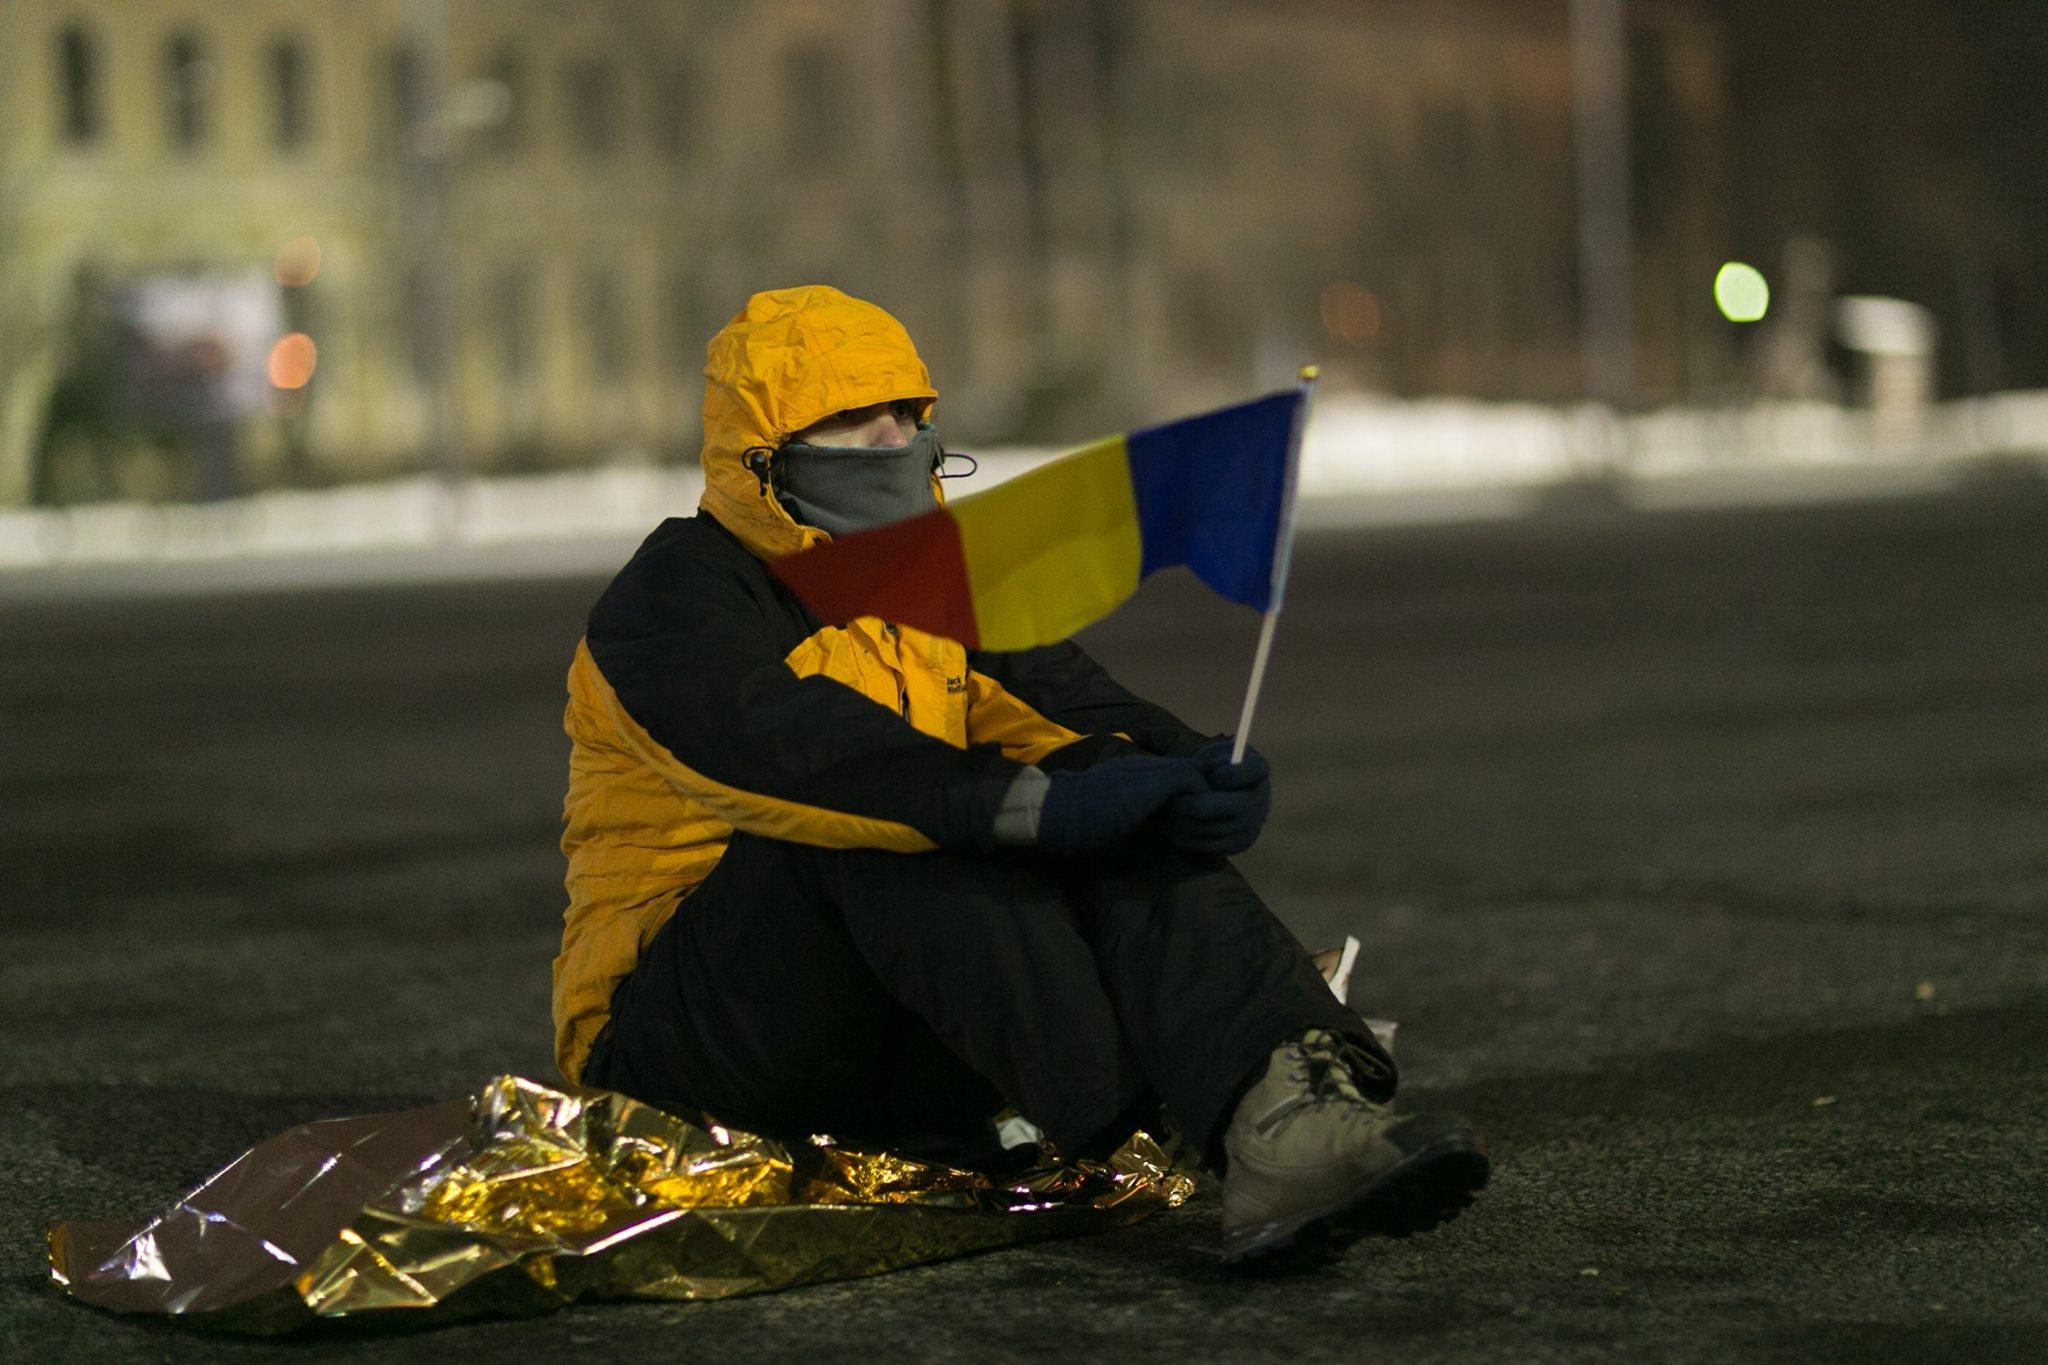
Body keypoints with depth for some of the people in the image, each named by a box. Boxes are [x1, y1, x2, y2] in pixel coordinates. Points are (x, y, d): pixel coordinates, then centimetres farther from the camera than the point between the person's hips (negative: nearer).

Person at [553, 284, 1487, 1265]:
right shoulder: (675, 603, -9)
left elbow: (1061, 706, -3)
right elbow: (792, 753, -30)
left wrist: (1186, 772, -27)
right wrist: (1043, 805, -41)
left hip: (890, 1058, 6)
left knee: (1130, 826, -18)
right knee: (870, 818, -32)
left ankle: (1278, 1123, -44)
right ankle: (1121, 1140, -41)